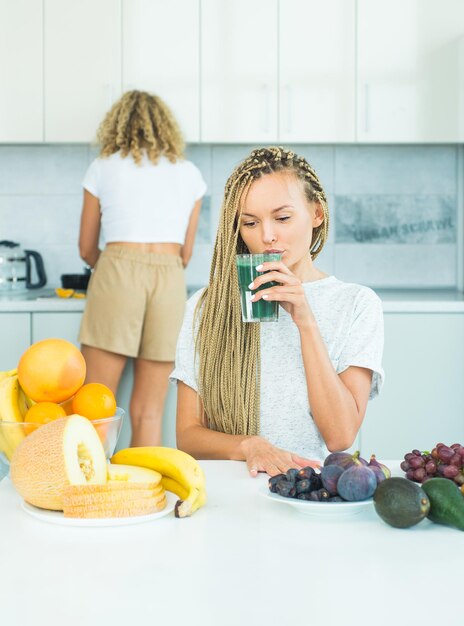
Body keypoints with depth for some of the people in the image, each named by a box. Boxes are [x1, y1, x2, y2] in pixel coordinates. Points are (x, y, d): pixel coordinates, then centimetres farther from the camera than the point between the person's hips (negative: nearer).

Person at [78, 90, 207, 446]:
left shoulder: (103, 168, 12)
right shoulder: (189, 173, 16)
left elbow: (87, 249, 16)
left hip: (117, 273, -2)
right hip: (170, 280, 2)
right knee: (149, 412, 5)